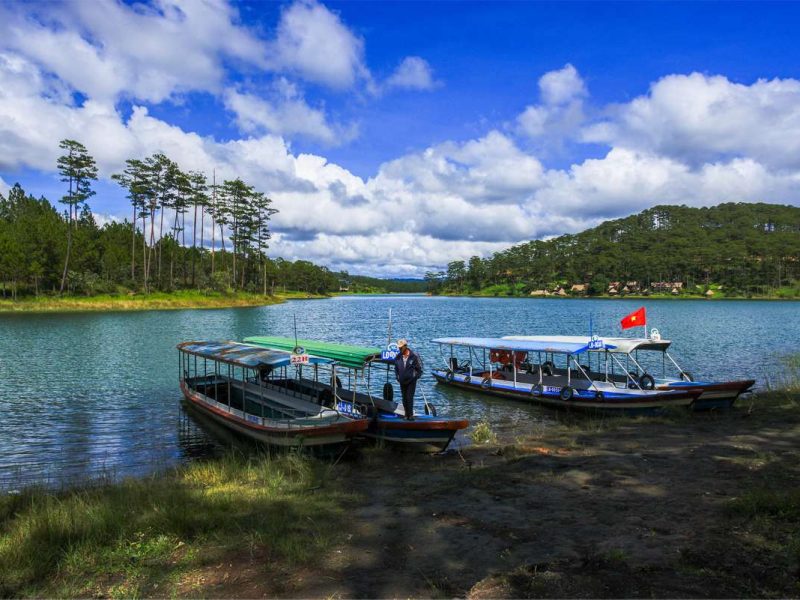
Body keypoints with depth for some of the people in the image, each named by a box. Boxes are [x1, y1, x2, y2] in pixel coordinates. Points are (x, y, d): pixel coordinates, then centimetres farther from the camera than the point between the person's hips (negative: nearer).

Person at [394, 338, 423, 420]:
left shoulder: (414, 356, -11)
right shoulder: (398, 357, 1)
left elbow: (419, 368, -2)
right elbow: (396, 368, 16)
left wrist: (416, 377, -5)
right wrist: (397, 377, 10)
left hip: (411, 381, -4)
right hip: (402, 381, 4)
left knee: (409, 398, -11)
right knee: (404, 399, 9)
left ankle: (410, 415, -7)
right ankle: (406, 414, 18)